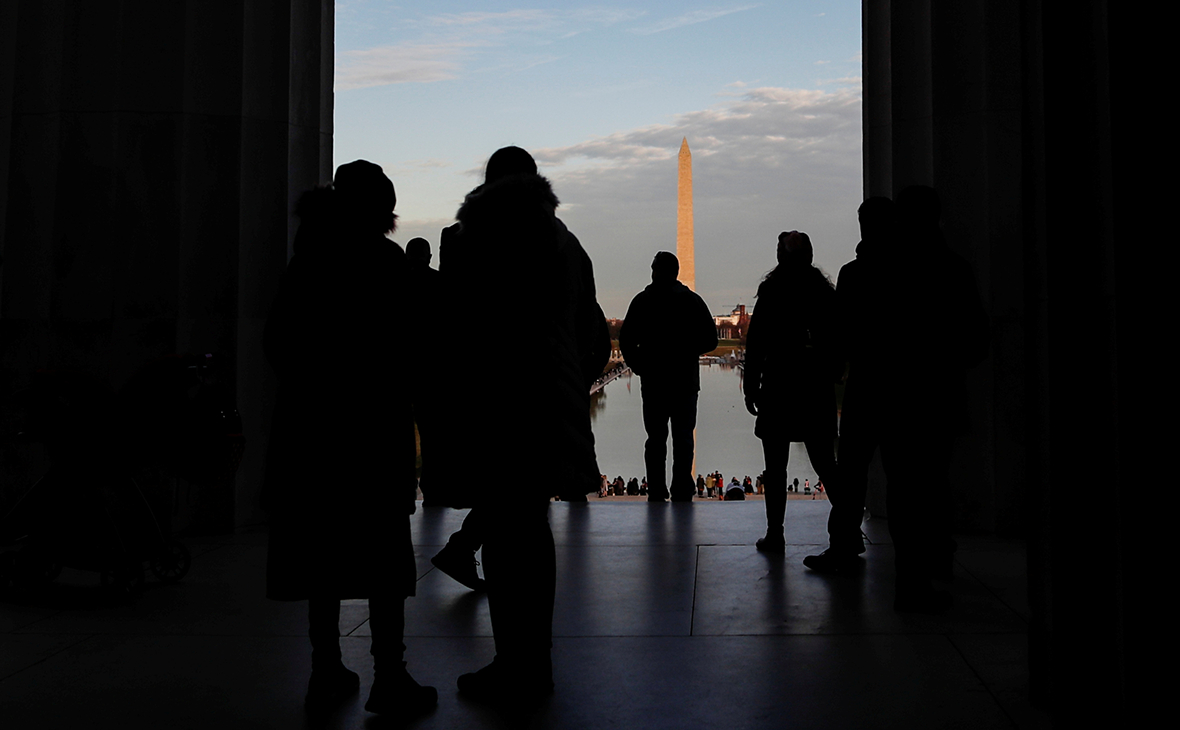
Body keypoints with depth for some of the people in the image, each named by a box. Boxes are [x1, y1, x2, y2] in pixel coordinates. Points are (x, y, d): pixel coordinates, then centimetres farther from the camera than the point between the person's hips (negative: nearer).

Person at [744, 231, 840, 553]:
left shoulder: (772, 291, -6)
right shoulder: (826, 292, 6)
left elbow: (756, 344, -8)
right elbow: (836, 342, 9)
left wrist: (751, 388, -3)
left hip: (779, 388, -4)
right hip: (818, 390, 4)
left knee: (776, 466, 2)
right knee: (825, 463, 11)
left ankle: (775, 534, 4)